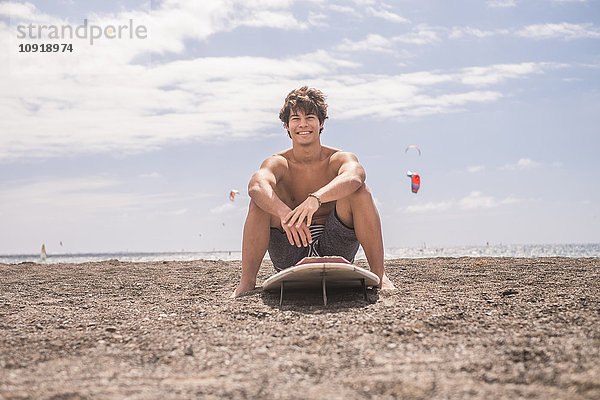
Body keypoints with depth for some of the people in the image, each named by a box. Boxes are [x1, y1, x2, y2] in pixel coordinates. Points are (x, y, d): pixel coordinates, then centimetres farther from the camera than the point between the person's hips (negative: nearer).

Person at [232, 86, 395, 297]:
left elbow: (353, 177, -32)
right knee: (262, 199, -21)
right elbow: (256, 185, -30)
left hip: (334, 249, 0)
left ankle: (379, 275, -22)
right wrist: (285, 214, -51)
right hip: (290, 256, 1)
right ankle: (247, 280, -22)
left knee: (360, 191, -22)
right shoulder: (278, 163, -4)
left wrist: (316, 199, -52)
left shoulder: (340, 159, -5)